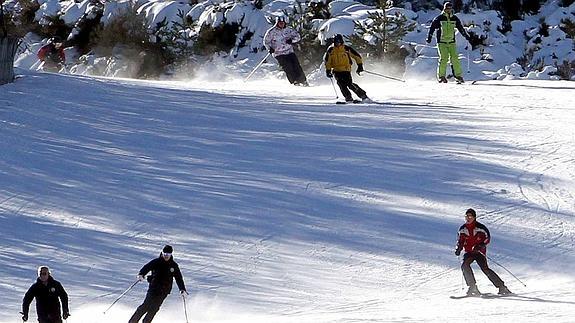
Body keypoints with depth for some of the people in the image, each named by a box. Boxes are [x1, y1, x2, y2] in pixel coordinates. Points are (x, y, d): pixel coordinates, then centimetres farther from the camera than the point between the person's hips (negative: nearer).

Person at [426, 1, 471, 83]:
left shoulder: (455, 19, 8)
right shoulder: (439, 18, -3)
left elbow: (461, 28, 19)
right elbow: (432, 27, 0)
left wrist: (466, 36, 20)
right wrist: (429, 37, -8)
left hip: (451, 42, 3)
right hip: (441, 42, -3)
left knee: (454, 58, -8)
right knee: (443, 59, -11)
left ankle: (458, 76, -4)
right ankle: (441, 76, -1)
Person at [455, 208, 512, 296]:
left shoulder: (480, 227, -7)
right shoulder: (462, 229, 7)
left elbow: (487, 238, -5)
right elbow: (460, 241, 18)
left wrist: (480, 246, -21)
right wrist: (458, 249, -1)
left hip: (479, 252, -4)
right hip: (469, 252, 4)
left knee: (485, 269, -18)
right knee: (465, 266, -24)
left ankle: (502, 287, -10)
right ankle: (473, 287, -18)